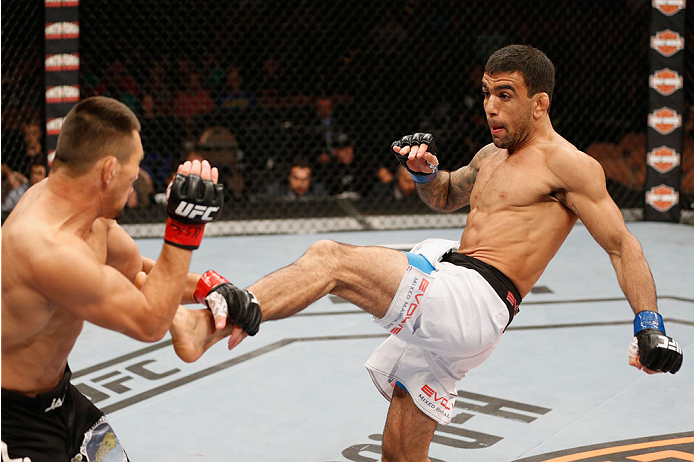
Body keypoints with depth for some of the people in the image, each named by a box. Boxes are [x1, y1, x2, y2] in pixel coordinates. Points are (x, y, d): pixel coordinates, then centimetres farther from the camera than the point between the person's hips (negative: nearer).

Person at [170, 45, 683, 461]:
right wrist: (426, 171, 15)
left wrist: (650, 324, -14)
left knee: (330, 257, -22)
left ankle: (227, 310, -36)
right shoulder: (492, 155, 22)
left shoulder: (566, 164, -2)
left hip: (475, 302, -9)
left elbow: (621, 244, -4)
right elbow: (446, 197, 39)